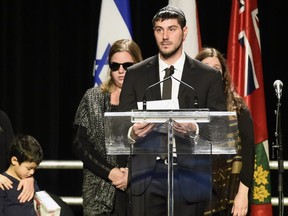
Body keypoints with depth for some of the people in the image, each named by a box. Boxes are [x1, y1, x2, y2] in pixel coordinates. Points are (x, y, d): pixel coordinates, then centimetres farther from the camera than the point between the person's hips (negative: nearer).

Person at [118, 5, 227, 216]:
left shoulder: (209, 77, 7)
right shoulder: (135, 75, 11)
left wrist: (195, 129, -18)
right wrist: (132, 133, -14)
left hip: (189, 175, -1)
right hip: (147, 174, 1)